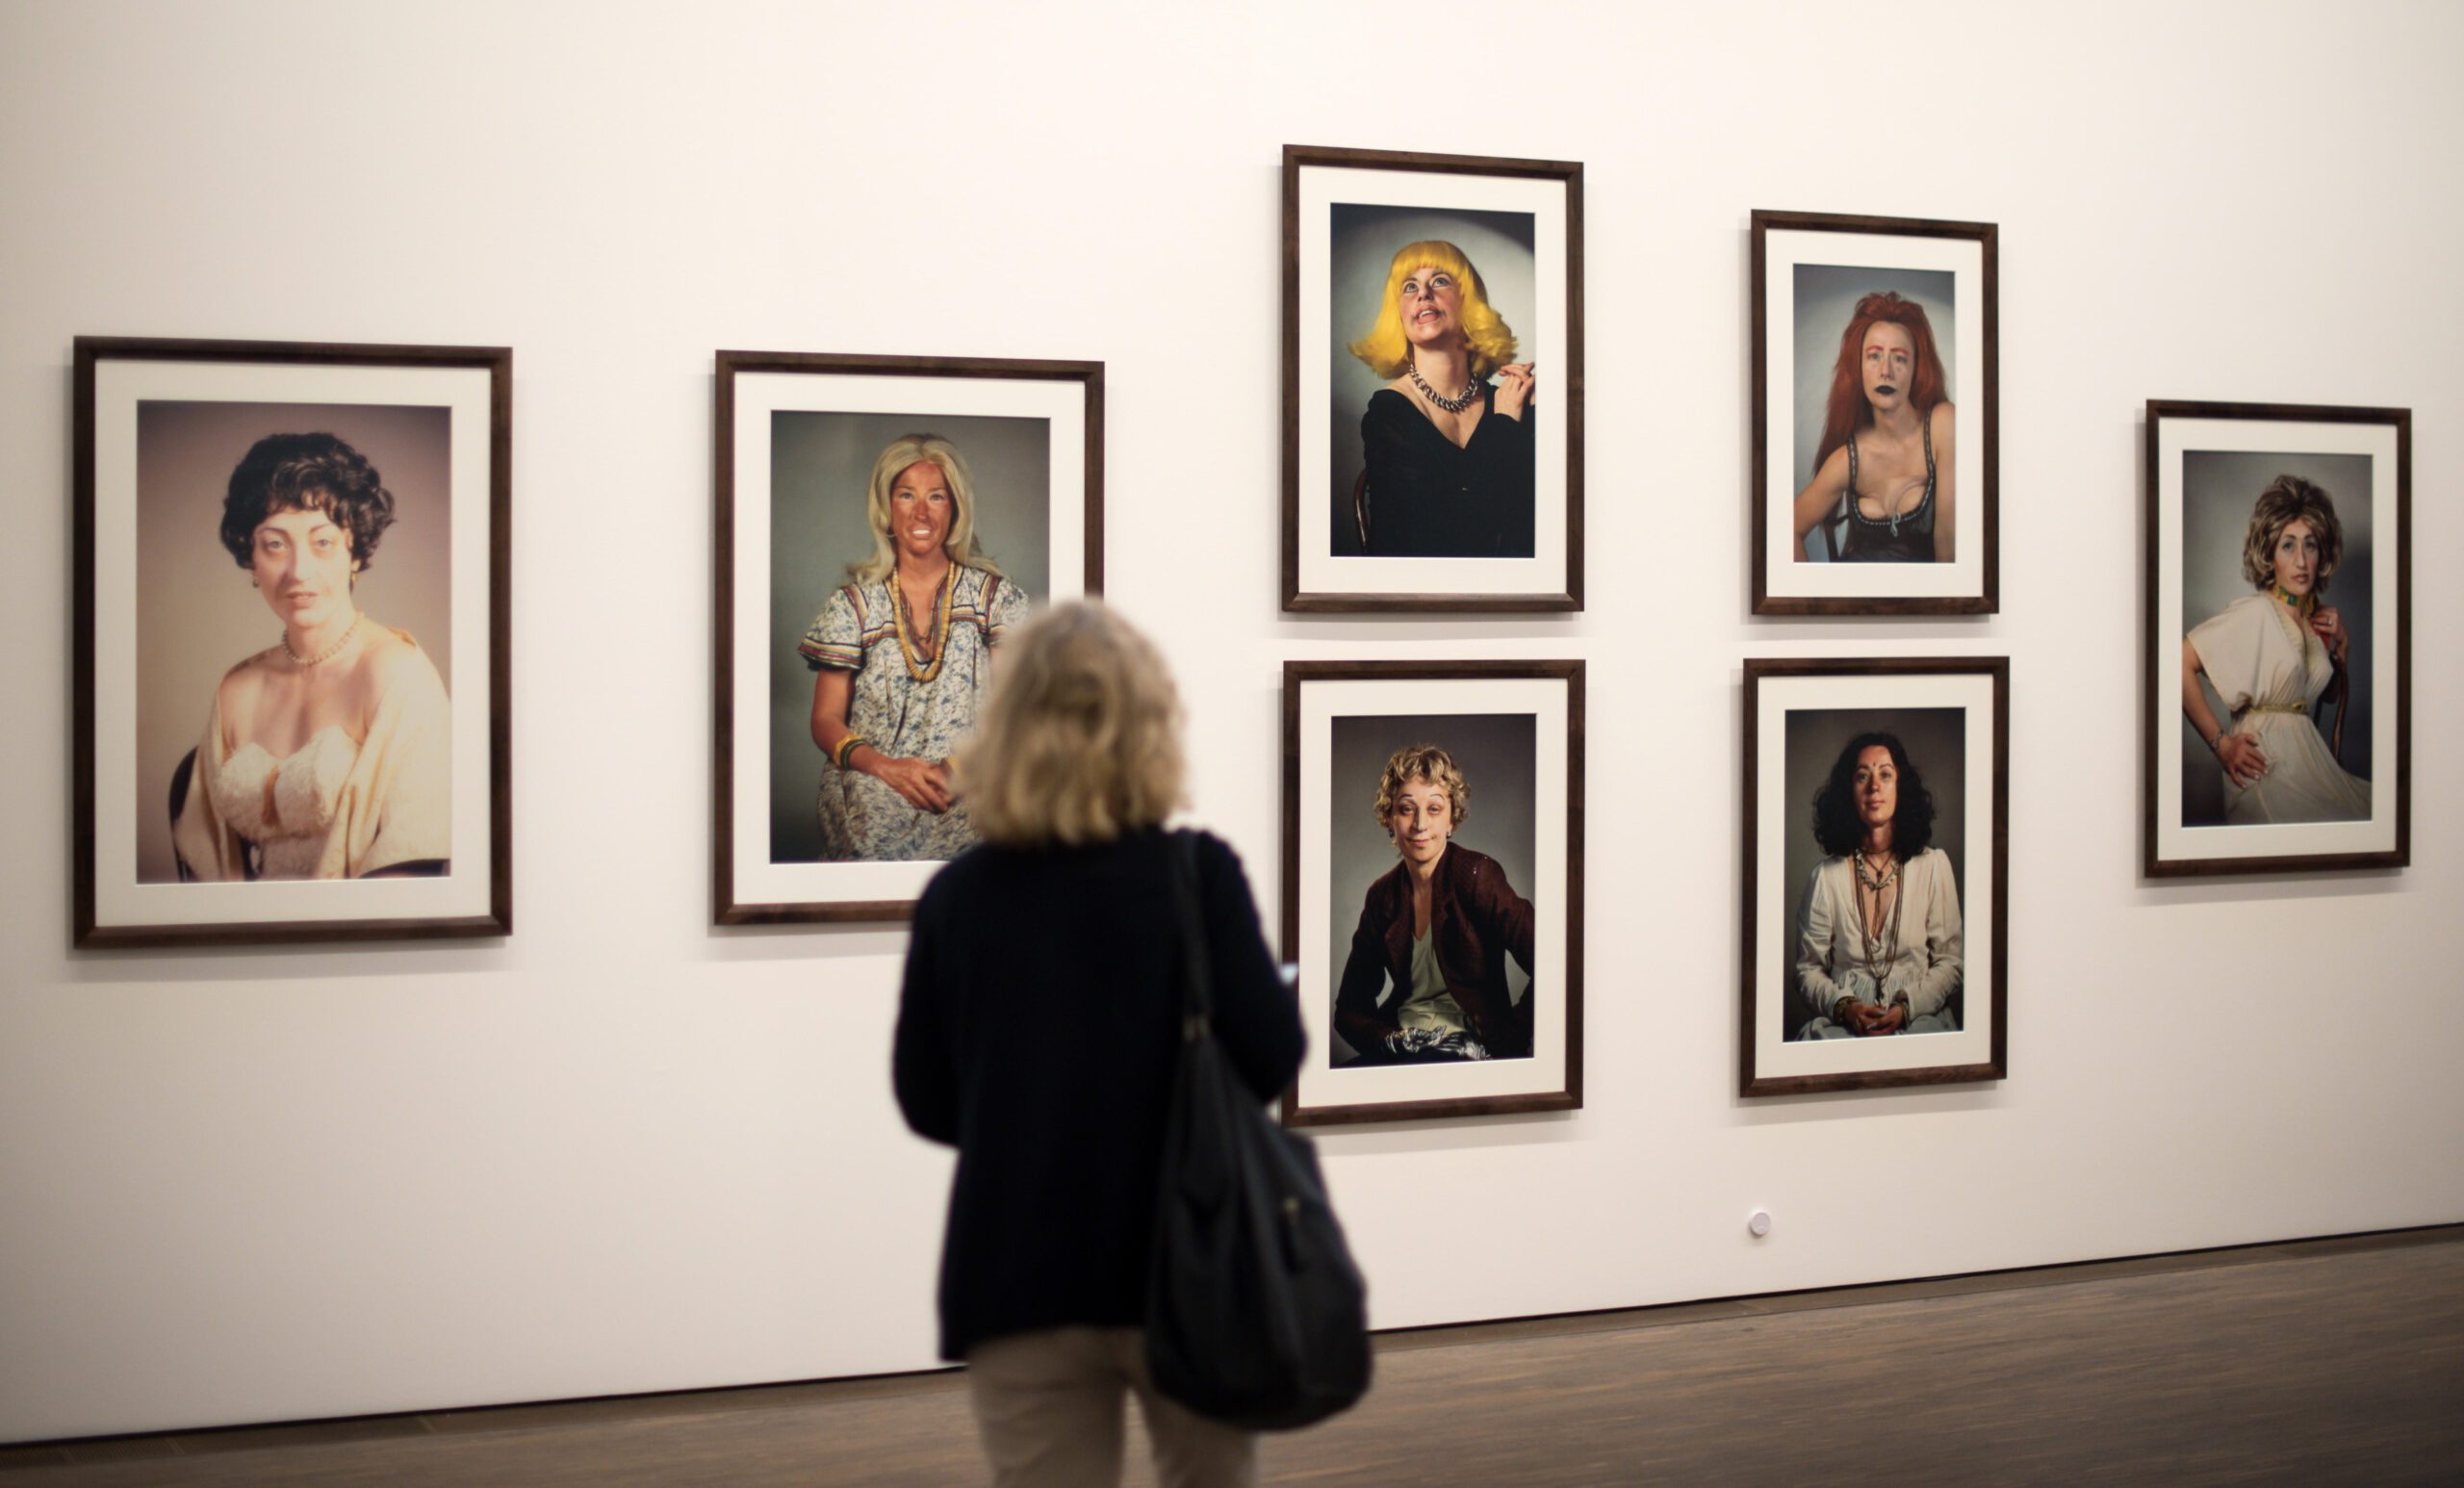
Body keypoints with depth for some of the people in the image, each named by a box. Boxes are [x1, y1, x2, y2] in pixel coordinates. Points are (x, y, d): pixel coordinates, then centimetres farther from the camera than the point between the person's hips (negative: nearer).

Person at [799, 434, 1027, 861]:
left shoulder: (995, 596, 11)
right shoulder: (854, 602, 11)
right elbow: (826, 721, 7)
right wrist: (886, 766, -14)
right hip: (873, 781, 0)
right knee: (874, 810, -37)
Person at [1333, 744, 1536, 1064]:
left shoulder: (1477, 873, -5)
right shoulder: (1382, 896, 10)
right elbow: (1350, 1008, 13)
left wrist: (1503, 1042, -15)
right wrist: (1392, 1042, -7)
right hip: (1404, 1048, 3)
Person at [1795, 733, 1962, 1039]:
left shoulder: (1933, 865, 7)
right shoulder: (1826, 876, 5)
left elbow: (1949, 962, 6)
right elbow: (1809, 968, 9)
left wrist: (1906, 1007, -11)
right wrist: (1845, 1007, -12)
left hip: (1920, 1015, -1)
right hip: (1842, 1021, 1)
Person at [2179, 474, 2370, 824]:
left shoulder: (2315, 617, 12)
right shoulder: (2255, 613, -12)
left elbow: (2337, 693, 28)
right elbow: (2181, 662, -23)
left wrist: (2342, 644, 9)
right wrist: (2220, 743, -17)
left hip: (2307, 760, 8)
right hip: (2267, 765, -8)